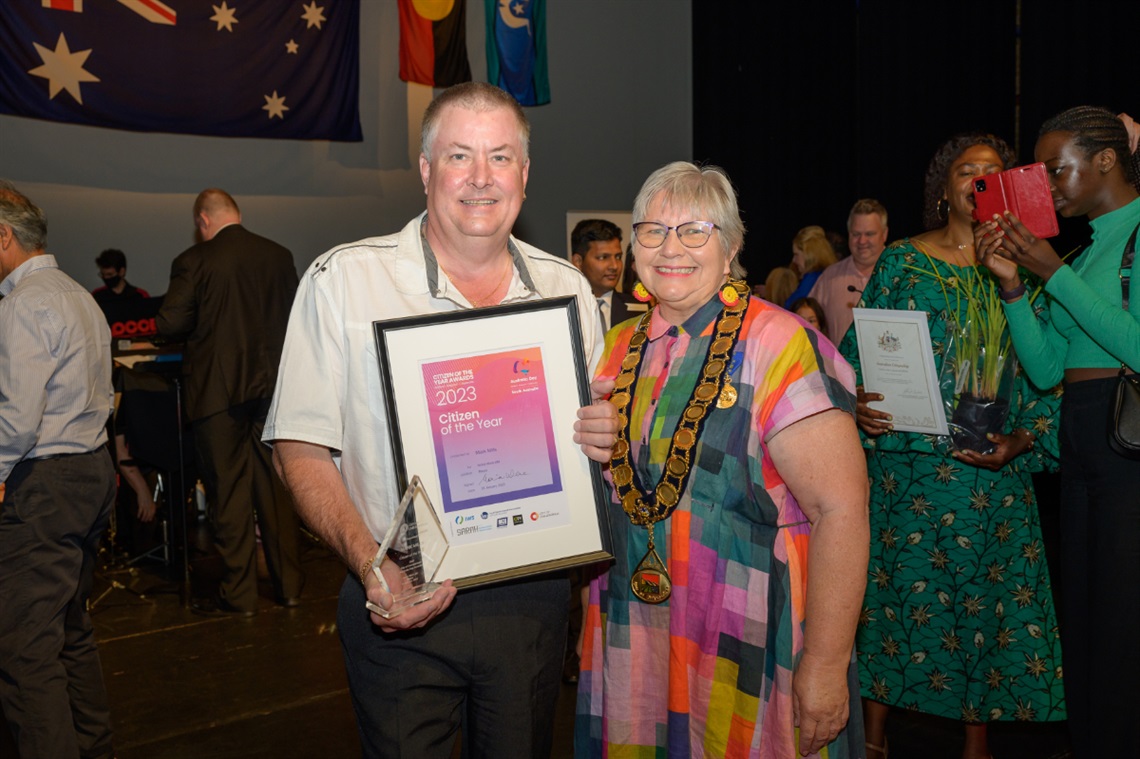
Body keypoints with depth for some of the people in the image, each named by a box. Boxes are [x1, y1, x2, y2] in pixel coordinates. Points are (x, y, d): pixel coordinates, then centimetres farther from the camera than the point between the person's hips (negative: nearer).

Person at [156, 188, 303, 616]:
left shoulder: (193, 262, -9)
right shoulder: (279, 256, 3)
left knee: (228, 492, 4)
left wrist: (202, 326, 10)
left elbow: (170, 326, -11)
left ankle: (238, 596, 11)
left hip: (218, 392, -4)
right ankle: (288, 585, 20)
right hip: (272, 386, 4)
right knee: (275, 488, 12)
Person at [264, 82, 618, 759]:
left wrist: (602, 438, -10)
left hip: (532, 597, 4)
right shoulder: (343, 280, -8)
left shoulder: (567, 288, 4)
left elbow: (593, 425, 14)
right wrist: (367, 562, -22)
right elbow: (301, 447, -8)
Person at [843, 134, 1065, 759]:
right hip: (905, 463, -1)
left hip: (992, 470, 1)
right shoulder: (901, 261, 6)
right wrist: (856, 404, -13)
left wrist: (1021, 441, -9)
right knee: (894, 586, 3)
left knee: (986, 595, 6)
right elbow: (858, 350, 6)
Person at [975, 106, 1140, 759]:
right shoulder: (1084, 246, 16)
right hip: (1082, 445, 8)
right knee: (1084, 621, 14)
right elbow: (1046, 369, 9)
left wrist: (1055, 273, -15)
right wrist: (1013, 285, -1)